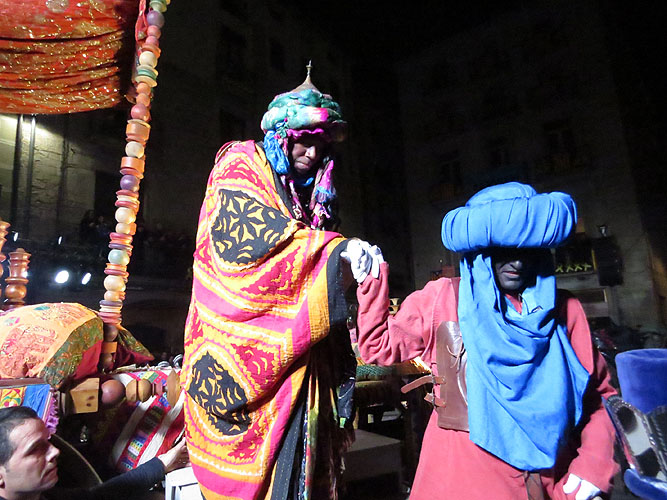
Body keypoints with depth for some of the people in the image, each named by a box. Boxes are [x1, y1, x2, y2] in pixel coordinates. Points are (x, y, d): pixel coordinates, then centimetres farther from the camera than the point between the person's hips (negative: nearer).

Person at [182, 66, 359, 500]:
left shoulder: (314, 189, 18)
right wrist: (338, 250, -23)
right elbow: (259, 240, -17)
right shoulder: (240, 168, 0)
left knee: (297, 442, 5)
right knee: (263, 446, -5)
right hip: (247, 344, -5)